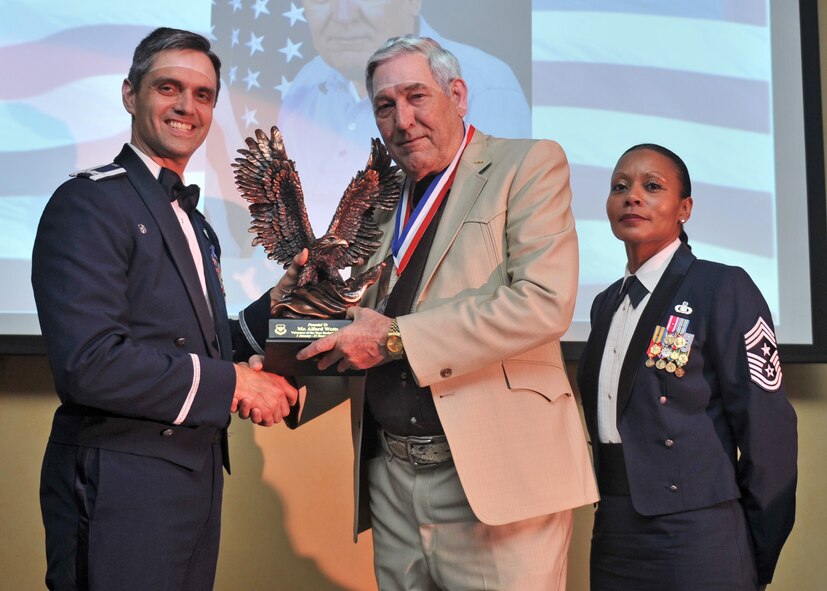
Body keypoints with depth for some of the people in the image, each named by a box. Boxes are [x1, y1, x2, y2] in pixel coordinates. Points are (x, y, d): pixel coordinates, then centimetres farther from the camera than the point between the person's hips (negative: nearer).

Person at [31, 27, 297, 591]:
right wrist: (231, 382, -18)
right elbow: (89, 363, -23)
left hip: (197, 478, 8)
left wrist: (272, 308, 3)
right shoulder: (89, 202, -12)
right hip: (121, 493, -8)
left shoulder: (192, 221, 16)